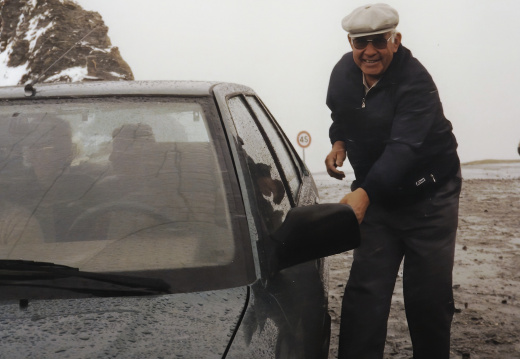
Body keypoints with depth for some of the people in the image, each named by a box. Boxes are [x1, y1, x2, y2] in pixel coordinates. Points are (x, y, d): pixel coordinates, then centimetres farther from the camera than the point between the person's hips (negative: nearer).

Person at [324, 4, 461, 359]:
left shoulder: (416, 82, -24)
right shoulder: (344, 72, -2)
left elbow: (403, 148, -36)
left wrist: (364, 193, -50)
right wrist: (339, 142, -3)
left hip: (429, 197, -5)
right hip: (375, 197, 5)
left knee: (428, 295, 1)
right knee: (365, 291, -2)